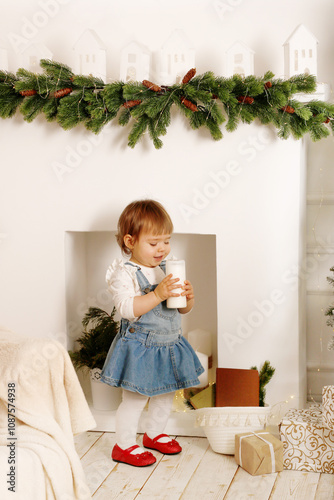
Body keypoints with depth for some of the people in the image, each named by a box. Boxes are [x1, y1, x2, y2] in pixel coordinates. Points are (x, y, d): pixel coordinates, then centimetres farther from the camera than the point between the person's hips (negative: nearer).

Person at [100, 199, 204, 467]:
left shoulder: (169, 270, 5)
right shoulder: (124, 273, -15)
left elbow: (183, 309, 10)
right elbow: (127, 308, -28)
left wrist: (188, 297, -12)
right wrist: (158, 294, -34)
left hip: (170, 344, 7)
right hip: (140, 349, -7)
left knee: (166, 395, 20)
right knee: (135, 399, 1)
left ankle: (155, 434, 41)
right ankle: (125, 445, 18)